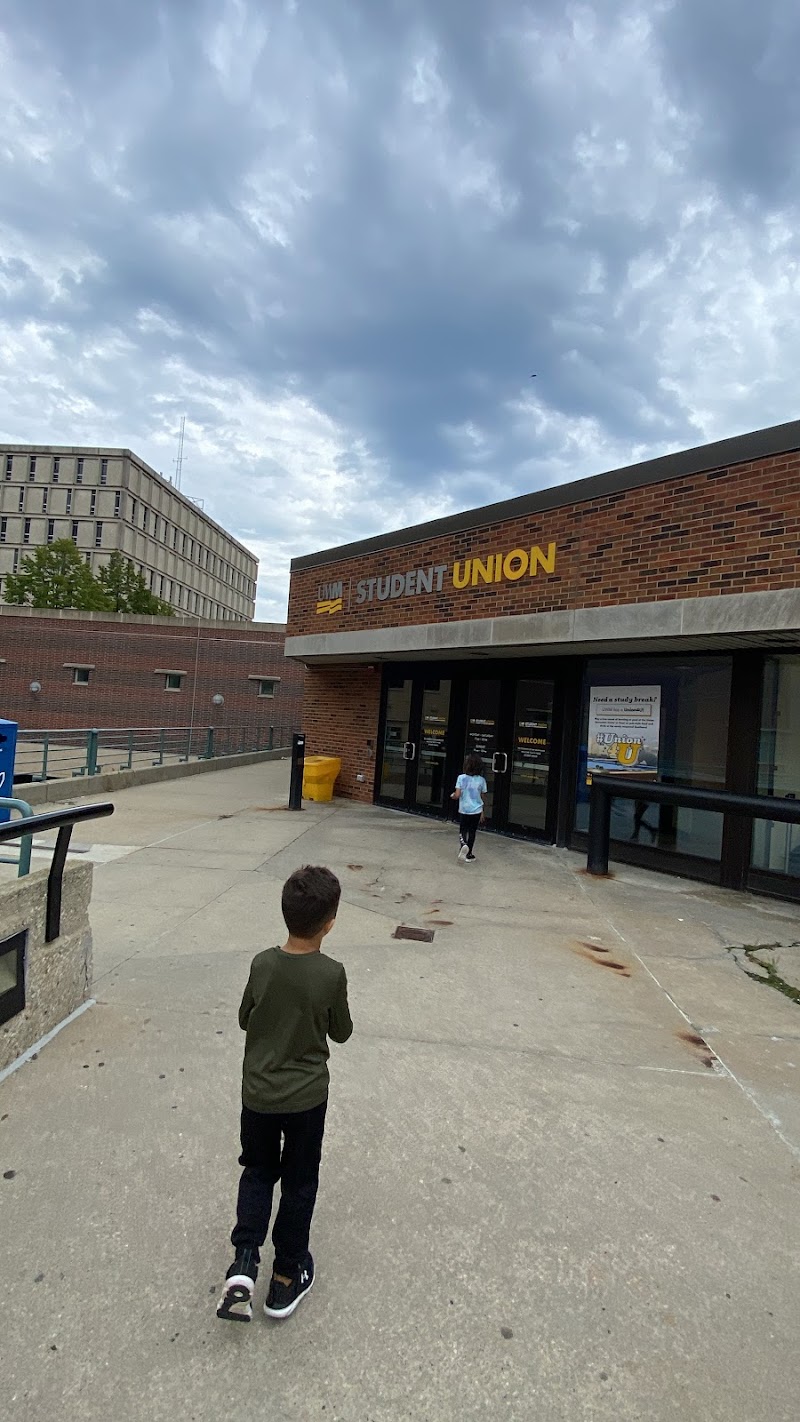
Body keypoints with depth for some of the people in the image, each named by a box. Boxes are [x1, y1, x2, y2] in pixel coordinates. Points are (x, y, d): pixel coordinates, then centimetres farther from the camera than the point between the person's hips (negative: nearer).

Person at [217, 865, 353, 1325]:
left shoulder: (263, 963, -14)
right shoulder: (332, 973, -22)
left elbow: (245, 1020, 2)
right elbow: (341, 1032, -6)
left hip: (258, 1093, 2)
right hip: (306, 1097, -2)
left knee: (258, 1172, 24)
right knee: (299, 1183, 18)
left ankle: (244, 1264, 13)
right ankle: (286, 1278, 32)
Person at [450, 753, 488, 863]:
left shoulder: (461, 778, -10)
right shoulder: (481, 780, -3)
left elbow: (457, 795, -14)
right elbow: (482, 797, 4)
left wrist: (452, 796, 10)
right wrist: (482, 813, 14)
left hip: (464, 810, -1)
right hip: (477, 810, 1)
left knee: (463, 830, 14)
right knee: (472, 832, 13)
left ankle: (463, 843, -16)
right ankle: (469, 855, 17)